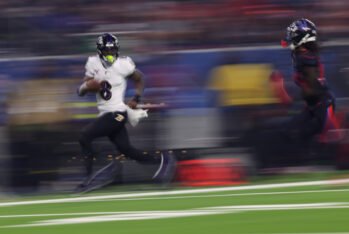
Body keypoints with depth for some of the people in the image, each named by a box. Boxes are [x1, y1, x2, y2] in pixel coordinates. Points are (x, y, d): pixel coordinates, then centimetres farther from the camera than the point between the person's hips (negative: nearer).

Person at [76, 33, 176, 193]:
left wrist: (136, 99, -1)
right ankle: (161, 160, 22)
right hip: (105, 113, 6)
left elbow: (139, 79, 9)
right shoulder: (93, 64, 5)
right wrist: (88, 86, -15)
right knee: (125, 149, 8)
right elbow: (80, 91, 6)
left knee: (85, 136, -18)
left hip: (116, 113, -6)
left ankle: (90, 177, -12)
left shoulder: (123, 64, -9)